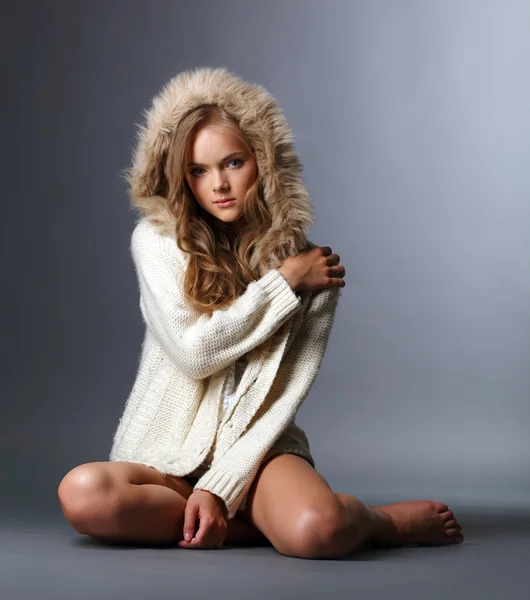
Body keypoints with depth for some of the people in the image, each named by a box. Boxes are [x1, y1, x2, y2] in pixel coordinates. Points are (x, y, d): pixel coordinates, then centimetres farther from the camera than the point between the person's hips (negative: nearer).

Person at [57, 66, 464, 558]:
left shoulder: (315, 267, -1)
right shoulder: (155, 240, -2)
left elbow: (284, 397, -5)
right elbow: (193, 353, -11)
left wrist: (219, 486, -16)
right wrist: (284, 281, -10)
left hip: (258, 448, -2)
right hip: (165, 457, 2)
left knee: (318, 531, -36)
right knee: (81, 494, -32)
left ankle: (387, 520, 0)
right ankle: (267, 520, -15)